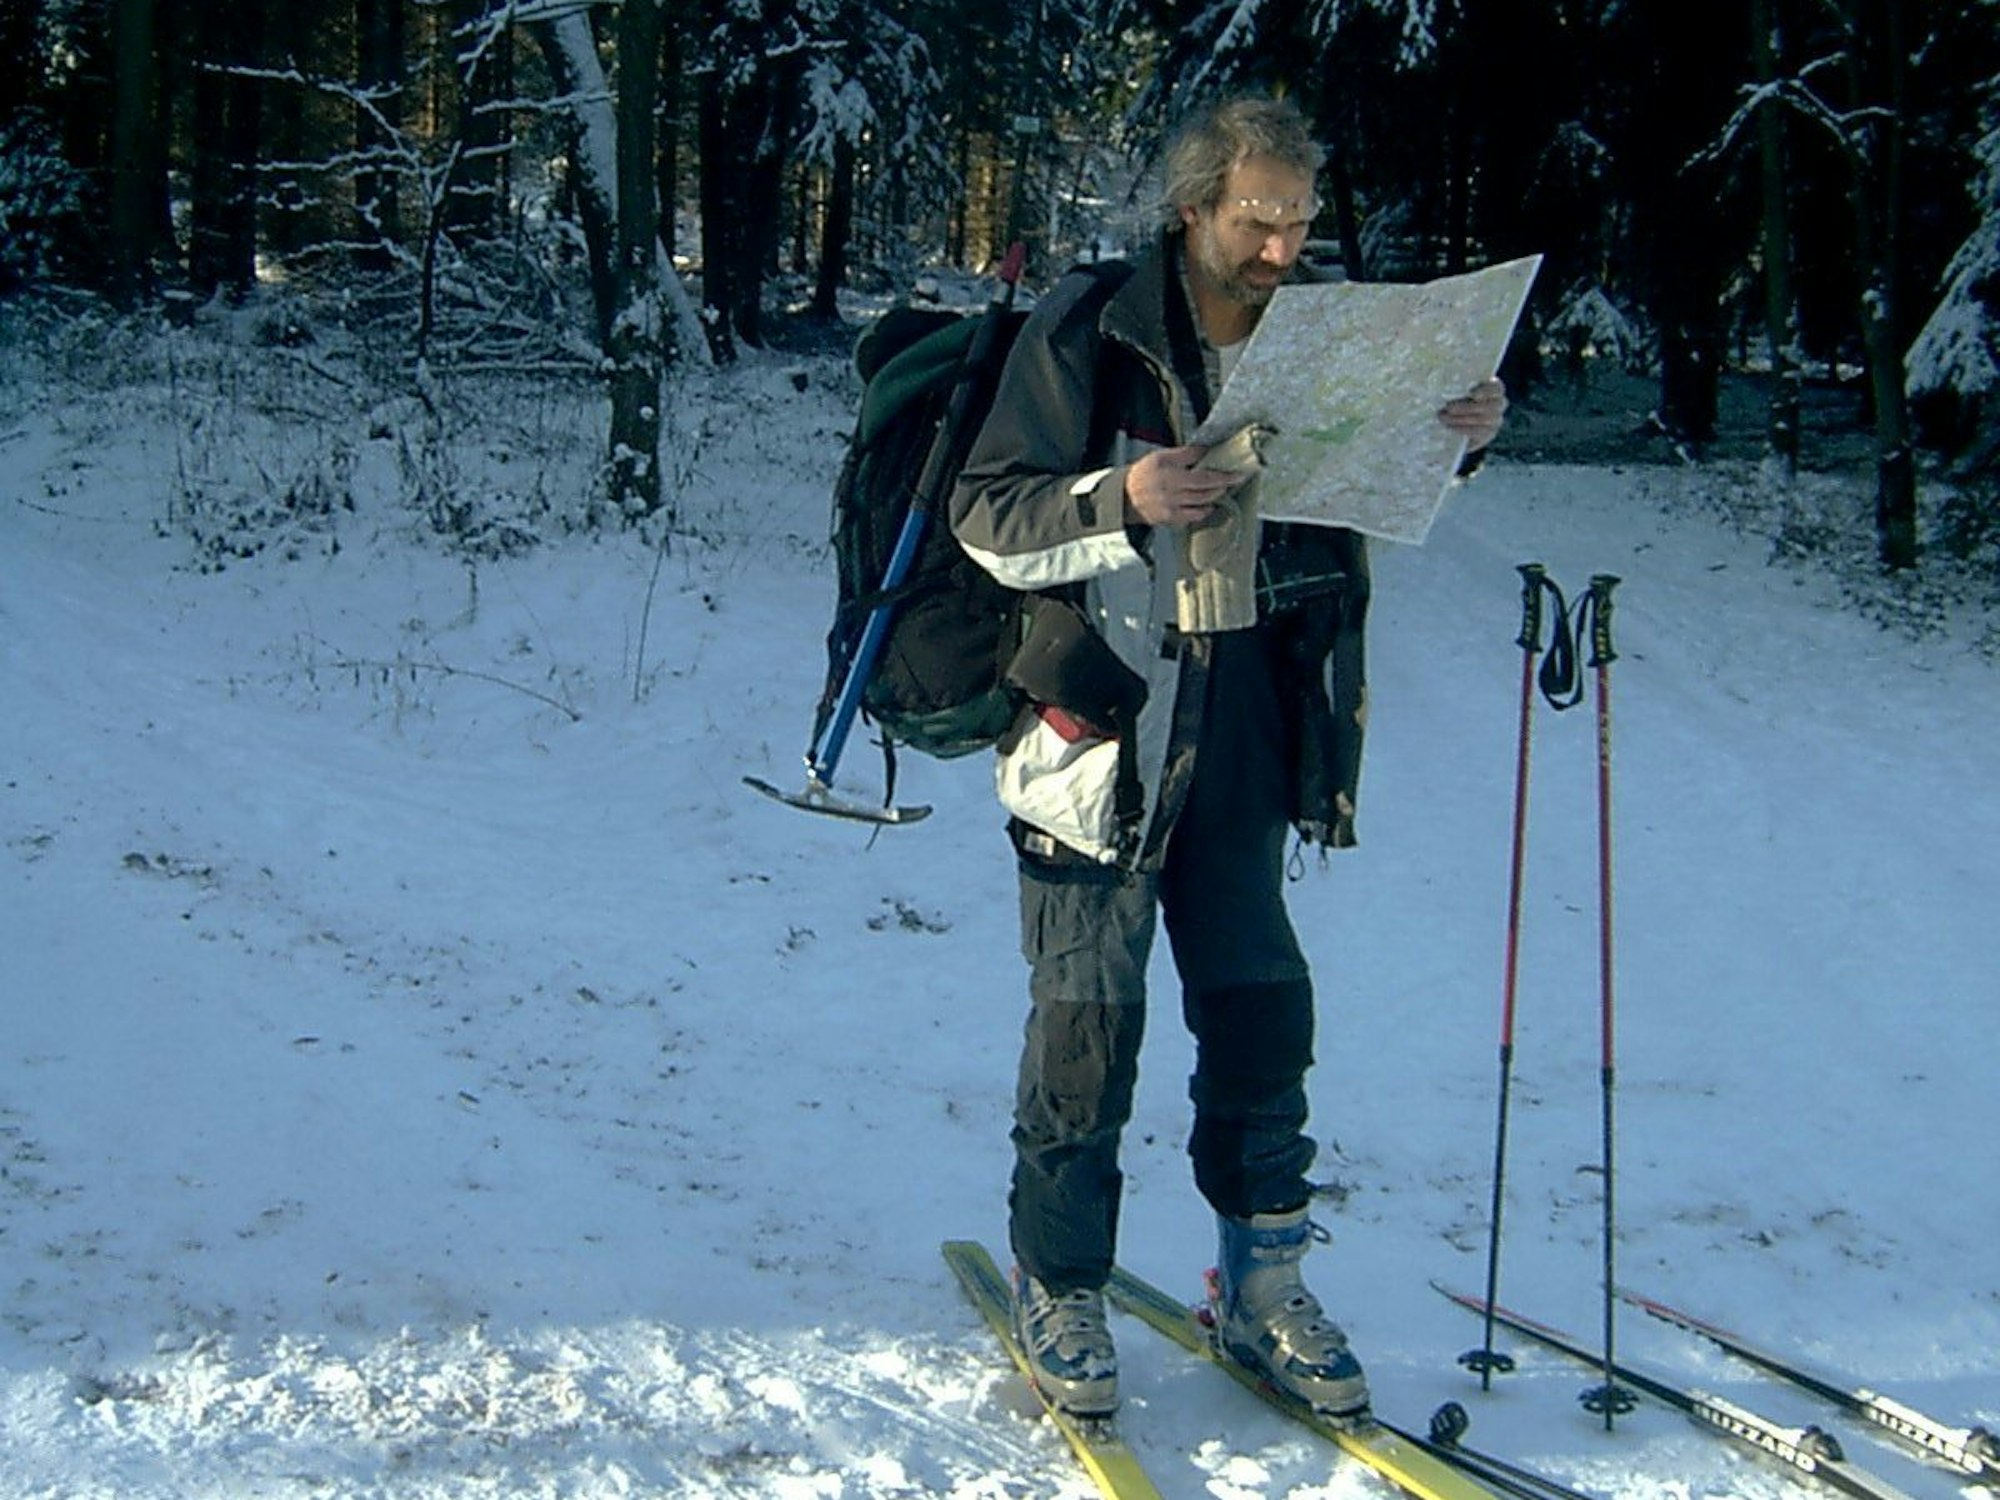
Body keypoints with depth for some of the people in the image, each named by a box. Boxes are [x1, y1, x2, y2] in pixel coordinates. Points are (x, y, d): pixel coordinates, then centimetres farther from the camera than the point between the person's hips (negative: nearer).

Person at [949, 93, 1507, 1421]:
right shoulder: (1087, 334, -8)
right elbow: (986, 517, -10)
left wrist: (1456, 437, -1)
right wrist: (1120, 501, -28)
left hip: (1246, 726, 5)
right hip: (1105, 719, -4)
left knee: (1262, 1008, 7)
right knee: (1088, 1015, -1)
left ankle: (1265, 1286, 20)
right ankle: (1061, 1288, 14)